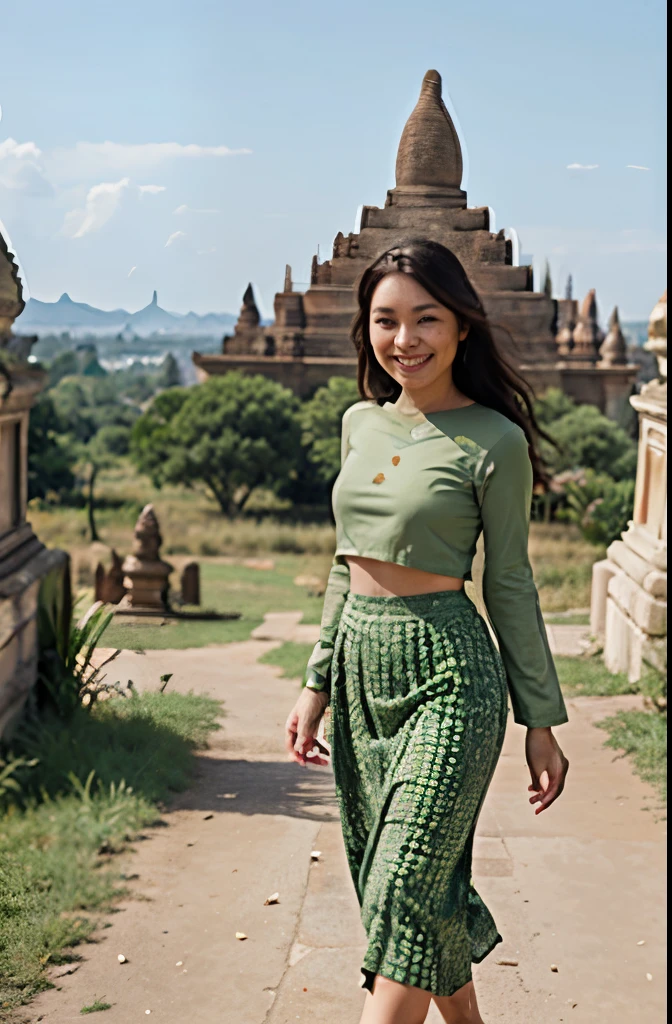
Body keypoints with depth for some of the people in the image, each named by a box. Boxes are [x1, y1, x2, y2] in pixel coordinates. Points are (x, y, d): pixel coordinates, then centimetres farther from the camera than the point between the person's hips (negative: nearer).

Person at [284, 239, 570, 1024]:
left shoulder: (493, 441, -9)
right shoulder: (361, 424, 9)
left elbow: (510, 588, -4)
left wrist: (541, 722, -1)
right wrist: (317, 685, 13)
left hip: (447, 671, -6)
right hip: (361, 663, 7)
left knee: (403, 895, -8)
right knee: (413, 886, 15)